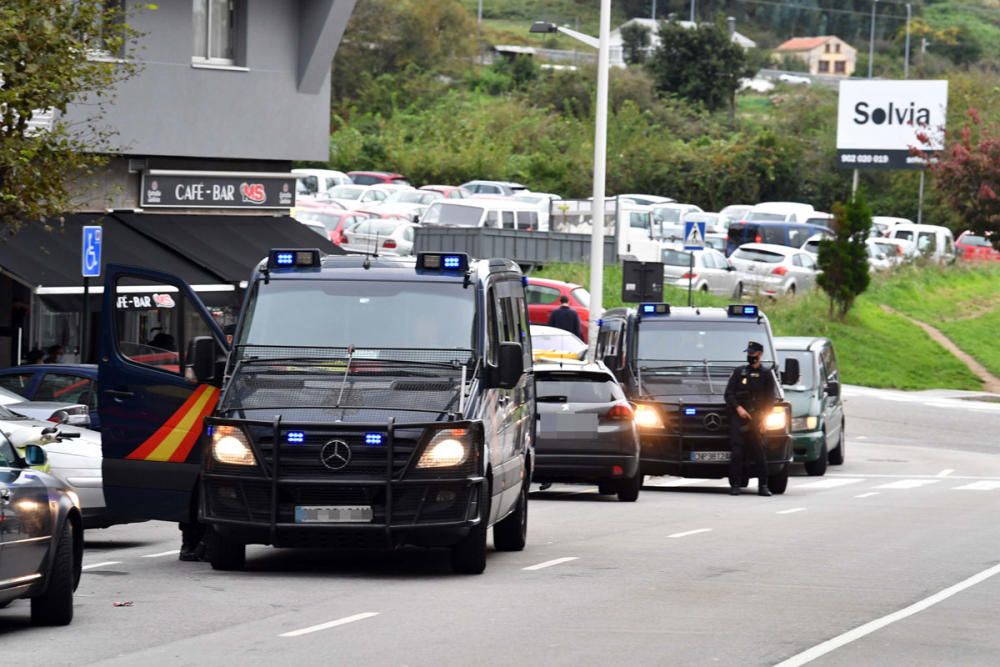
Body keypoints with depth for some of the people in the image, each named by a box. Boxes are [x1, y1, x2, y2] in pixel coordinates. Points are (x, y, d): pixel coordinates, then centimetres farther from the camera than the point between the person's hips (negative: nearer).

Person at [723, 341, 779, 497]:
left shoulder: (766, 374, 12)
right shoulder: (739, 372, 14)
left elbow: (771, 399, 8)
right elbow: (729, 393, 10)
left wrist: (763, 418, -4)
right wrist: (738, 408, -7)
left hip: (758, 419, 0)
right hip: (739, 418, 0)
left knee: (760, 453, -4)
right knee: (737, 452, -8)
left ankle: (763, 486, 1)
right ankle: (735, 485, -6)